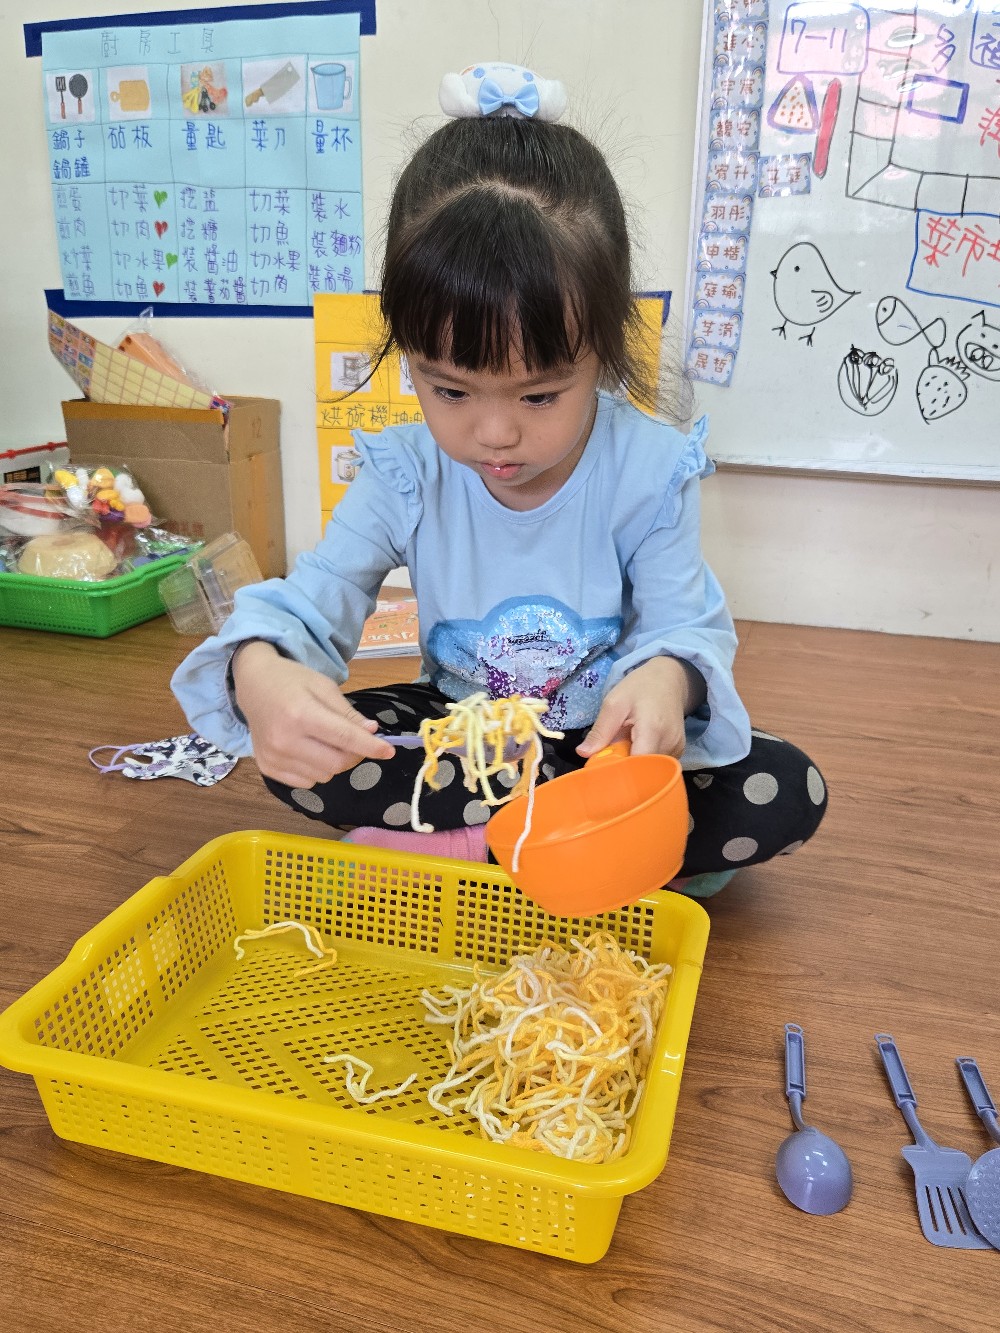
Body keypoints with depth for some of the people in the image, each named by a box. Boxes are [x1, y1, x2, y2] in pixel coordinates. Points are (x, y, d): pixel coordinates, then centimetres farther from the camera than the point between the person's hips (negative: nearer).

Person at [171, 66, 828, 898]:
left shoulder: (650, 471, -19)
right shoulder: (405, 475, -14)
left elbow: (686, 624, -17)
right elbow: (306, 601, -19)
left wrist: (668, 678, -44)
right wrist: (260, 670, -45)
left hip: (605, 738, 0)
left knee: (790, 792, -23)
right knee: (296, 757, -23)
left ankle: (460, 844, -19)